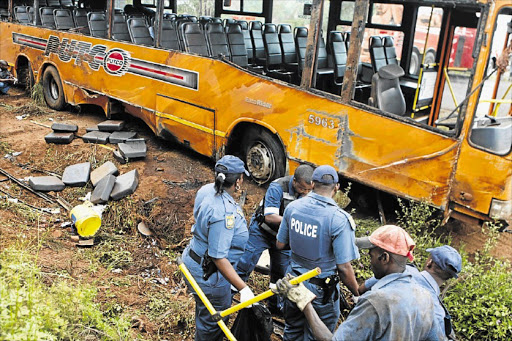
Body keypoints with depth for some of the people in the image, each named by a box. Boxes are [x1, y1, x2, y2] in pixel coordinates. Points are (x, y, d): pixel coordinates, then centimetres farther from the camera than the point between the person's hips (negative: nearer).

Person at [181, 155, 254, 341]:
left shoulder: (212, 198, -1)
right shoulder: (224, 214, -32)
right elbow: (218, 257, -33)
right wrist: (243, 288, -32)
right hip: (207, 274, -10)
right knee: (213, 321, 10)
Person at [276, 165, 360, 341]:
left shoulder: (292, 207, -8)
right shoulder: (339, 219, -24)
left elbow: (280, 244, 4)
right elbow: (344, 268, -22)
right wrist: (357, 294, -6)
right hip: (321, 290, -5)